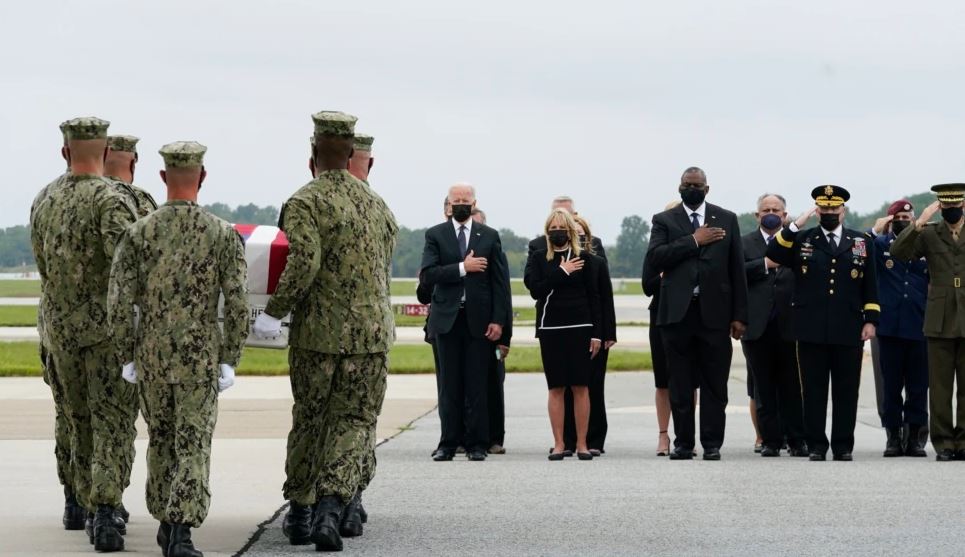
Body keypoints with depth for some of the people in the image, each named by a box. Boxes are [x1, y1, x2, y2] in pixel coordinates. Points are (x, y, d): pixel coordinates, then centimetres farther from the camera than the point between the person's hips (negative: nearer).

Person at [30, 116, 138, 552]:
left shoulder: (44, 204, 8)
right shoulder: (110, 199, -11)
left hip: (60, 328, 5)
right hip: (108, 327, -5)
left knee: (80, 421, 16)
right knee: (112, 424, -5)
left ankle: (92, 511, 22)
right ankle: (106, 513, -18)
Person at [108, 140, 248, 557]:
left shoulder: (138, 232, -4)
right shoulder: (223, 234, -6)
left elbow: (120, 301, -5)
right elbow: (237, 304, -10)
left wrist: (126, 357, 5)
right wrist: (230, 361, -2)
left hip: (151, 354, 2)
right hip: (200, 356, -2)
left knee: (161, 438, 19)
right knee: (193, 444, -2)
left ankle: (166, 523, 27)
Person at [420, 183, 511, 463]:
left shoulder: (489, 236, 7)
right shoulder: (435, 235, 6)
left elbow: (500, 281, 3)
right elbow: (427, 274, -7)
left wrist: (499, 320, -5)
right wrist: (462, 268, -15)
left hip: (479, 320, 0)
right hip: (447, 320, 0)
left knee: (477, 386, 1)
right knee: (449, 386, 3)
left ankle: (477, 444, 5)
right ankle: (449, 443, 8)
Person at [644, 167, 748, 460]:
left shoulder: (727, 219, 10)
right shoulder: (664, 220, 8)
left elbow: (737, 269, 7)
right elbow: (655, 257, -9)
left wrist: (739, 315, 2)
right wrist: (694, 241, -11)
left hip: (714, 312, 0)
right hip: (678, 312, 0)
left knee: (715, 384, 0)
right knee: (680, 384, 4)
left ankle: (712, 444, 5)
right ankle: (683, 443, 10)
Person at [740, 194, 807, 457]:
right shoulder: (744, 243, 9)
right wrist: (765, 265, -16)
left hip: (788, 324, 0)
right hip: (758, 326, 0)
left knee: (791, 386, 2)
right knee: (764, 388, 4)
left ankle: (796, 440, 7)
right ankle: (770, 440, 8)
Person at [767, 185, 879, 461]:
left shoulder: (862, 242, 11)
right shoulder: (801, 240, 9)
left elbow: (870, 286, 9)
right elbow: (772, 256, -7)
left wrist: (871, 320, 2)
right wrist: (793, 227, -11)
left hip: (849, 331, 1)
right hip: (812, 331, -1)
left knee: (846, 392, 4)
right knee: (814, 391, 2)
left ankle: (843, 446, 10)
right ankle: (816, 446, 8)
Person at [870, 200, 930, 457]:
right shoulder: (880, 245, 7)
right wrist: (875, 232, -10)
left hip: (919, 327, 1)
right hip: (890, 327, 0)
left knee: (918, 386, 2)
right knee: (891, 385, 3)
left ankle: (915, 436, 9)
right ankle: (893, 436, 10)